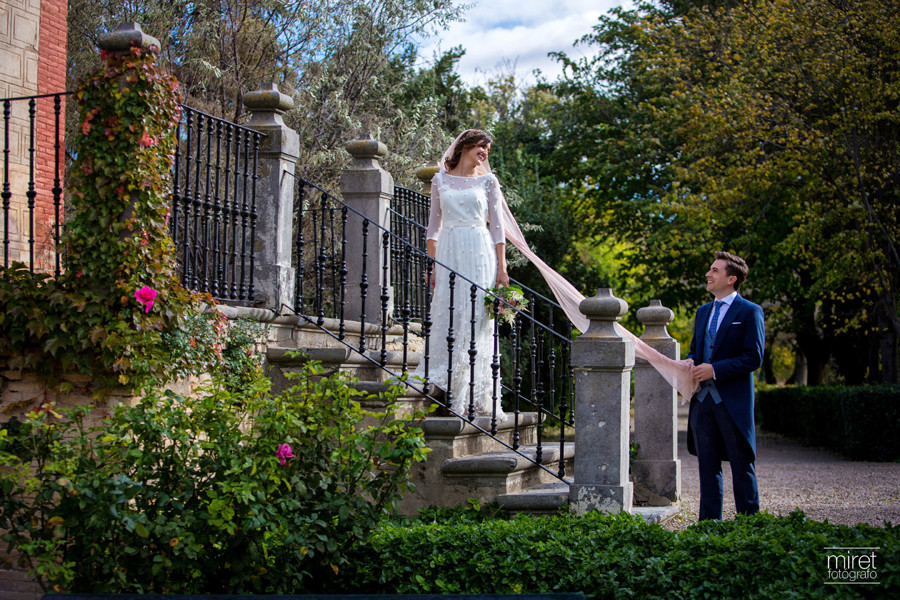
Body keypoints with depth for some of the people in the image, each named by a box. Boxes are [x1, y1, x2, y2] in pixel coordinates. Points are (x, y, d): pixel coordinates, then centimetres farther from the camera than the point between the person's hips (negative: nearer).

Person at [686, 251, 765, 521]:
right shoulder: (703, 312, 17)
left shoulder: (750, 312, -5)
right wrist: (692, 365, 1)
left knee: (742, 466, 1)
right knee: (707, 465, 9)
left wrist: (714, 370, -16)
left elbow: (754, 358, -11)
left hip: (733, 402, -6)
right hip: (702, 399, 7)